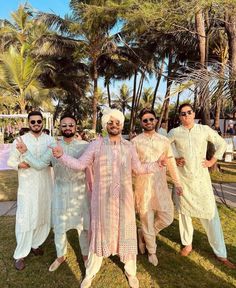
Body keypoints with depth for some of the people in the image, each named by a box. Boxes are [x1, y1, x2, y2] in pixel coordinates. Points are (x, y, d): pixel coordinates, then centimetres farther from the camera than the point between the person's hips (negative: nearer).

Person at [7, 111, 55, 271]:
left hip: (46, 185, 3)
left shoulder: (50, 140, 2)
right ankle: (20, 254, 17)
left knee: (44, 217, 13)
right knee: (25, 219, 0)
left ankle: (35, 244, 35)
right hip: (27, 186, -3)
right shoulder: (20, 140, -3)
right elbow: (10, 161, 2)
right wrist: (19, 164, -18)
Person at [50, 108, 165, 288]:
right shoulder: (96, 144, -4)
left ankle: (131, 271, 38)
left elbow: (138, 168, 12)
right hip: (103, 198, -2)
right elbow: (80, 164, -5)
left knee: (126, 232, 13)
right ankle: (91, 273, 35)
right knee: (100, 232, 12)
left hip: (124, 198, 2)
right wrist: (61, 156, -17)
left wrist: (157, 164, 2)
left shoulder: (129, 146, 4)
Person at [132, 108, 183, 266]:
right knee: (147, 219, 7)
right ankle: (152, 251, 31)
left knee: (167, 218, 4)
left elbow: (171, 162, 9)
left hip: (161, 185, 3)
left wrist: (177, 182, 7)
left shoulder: (164, 140, 6)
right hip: (143, 186, -3)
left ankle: (143, 234, 31)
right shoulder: (135, 142, -3)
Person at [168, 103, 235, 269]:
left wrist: (212, 161, 2)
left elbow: (221, 143, 10)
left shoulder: (205, 130, 0)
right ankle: (187, 244, 31)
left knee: (210, 213, 1)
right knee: (184, 211, 11)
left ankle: (221, 254, 14)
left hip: (201, 176, 0)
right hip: (182, 177, 1)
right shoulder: (175, 132, -1)